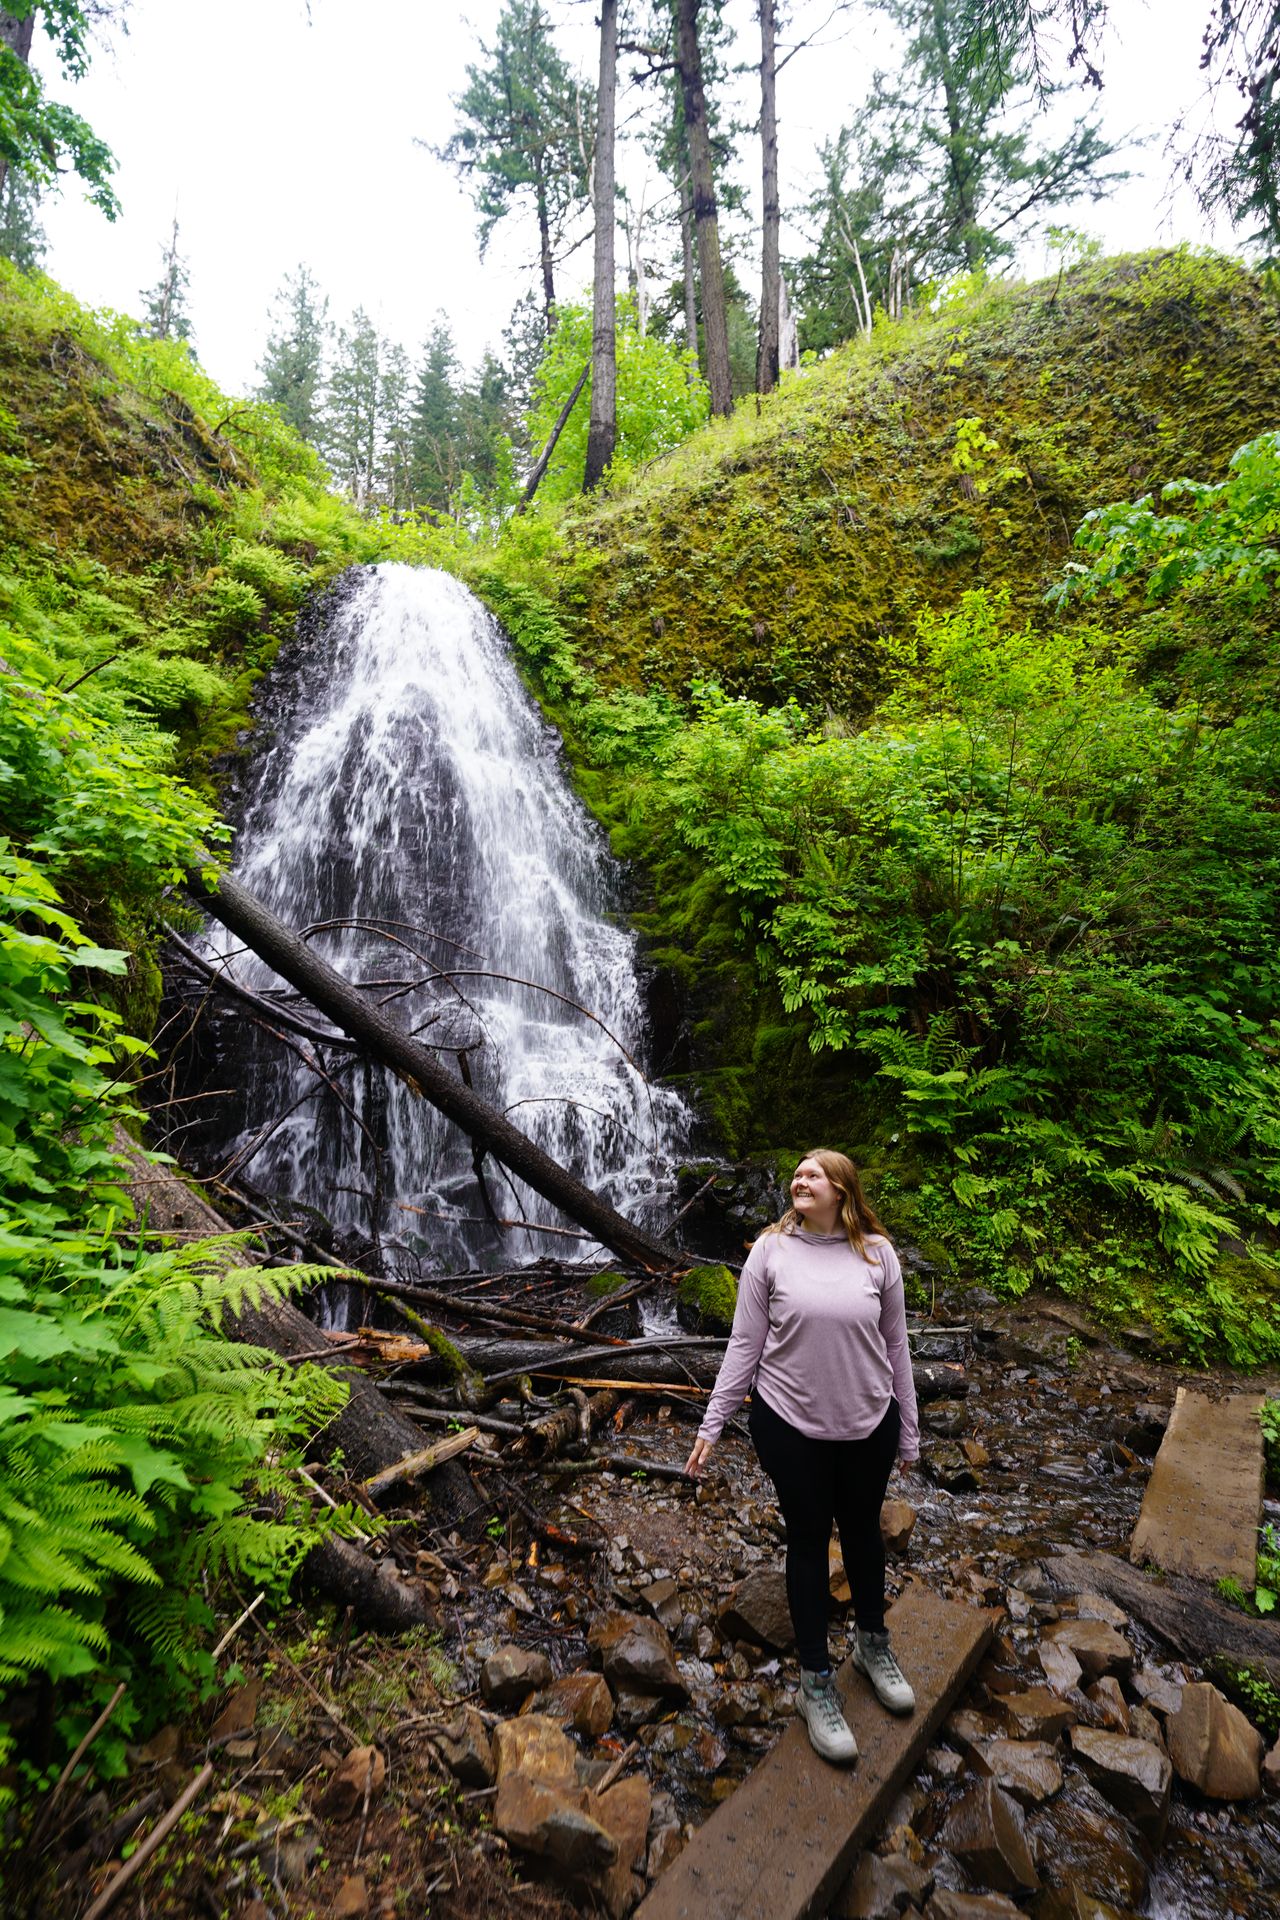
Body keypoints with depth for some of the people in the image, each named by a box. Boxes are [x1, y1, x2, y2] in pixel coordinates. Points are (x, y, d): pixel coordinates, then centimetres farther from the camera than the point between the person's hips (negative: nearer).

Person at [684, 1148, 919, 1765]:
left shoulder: (876, 1252, -8)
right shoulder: (771, 1250, -12)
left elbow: (894, 1346, 2)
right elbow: (744, 1344, -7)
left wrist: (908, 1430, 8)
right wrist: (712, 1423, -8)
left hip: (868, 1425, 2)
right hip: (791, 1426, -2)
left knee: (862, 1531, 22)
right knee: (808, 1541, 14)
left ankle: (873, 1643, 50)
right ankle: (816, 1683, 35)